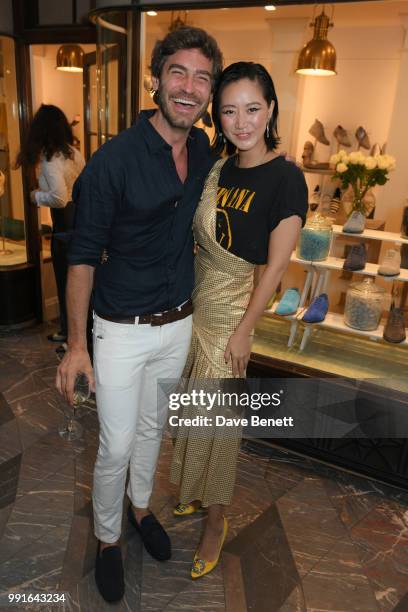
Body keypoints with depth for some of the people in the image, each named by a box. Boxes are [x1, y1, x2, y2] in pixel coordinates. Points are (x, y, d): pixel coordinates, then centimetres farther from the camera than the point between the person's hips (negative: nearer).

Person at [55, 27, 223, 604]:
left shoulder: (203, 150, 0)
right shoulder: (116, 157, -19)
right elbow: (84, 254, -14)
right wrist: (76, 344, -13)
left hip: (178, 324, 6)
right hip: (122, 332, -5)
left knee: (153, 427, 23)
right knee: (117, 445, 8)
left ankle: (140, 506, 50)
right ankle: (107, 538, 37)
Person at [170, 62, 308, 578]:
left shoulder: (285, 178, -14)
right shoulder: (218, 168, 5)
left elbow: (276, 266, -15)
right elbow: (201, 238, 10)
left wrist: (243, 331, -13)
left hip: (231, 306, -6)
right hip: (195, 297, 6)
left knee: (218, 415, 4)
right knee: (195, 405, 17)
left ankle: (216, 521, 27)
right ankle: (197, 491, 41)